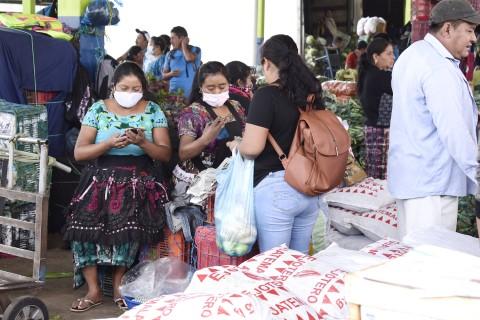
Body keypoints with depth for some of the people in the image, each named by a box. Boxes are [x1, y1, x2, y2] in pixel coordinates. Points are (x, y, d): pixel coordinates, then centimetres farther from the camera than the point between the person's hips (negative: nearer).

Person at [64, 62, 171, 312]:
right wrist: (109, 143, -18)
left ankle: (118, 285, -4)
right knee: (84, 225, -21)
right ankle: (93, 290, -7)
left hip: (138, 181, -1)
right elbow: (79, 153, -2)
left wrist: (142, 143, -18)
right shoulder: (98, 109, 3)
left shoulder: (153, 111, 4)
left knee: (127, 227, -26)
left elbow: (165, 154, 1)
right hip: (101, 179, 1)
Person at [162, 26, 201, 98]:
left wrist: (183, 44, -4)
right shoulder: (170, 54, 12)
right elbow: (164, 75, 16)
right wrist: (171, 74, -7)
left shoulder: (195, 50, 2)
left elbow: (189, 58, -21)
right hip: (174, 92, 3)